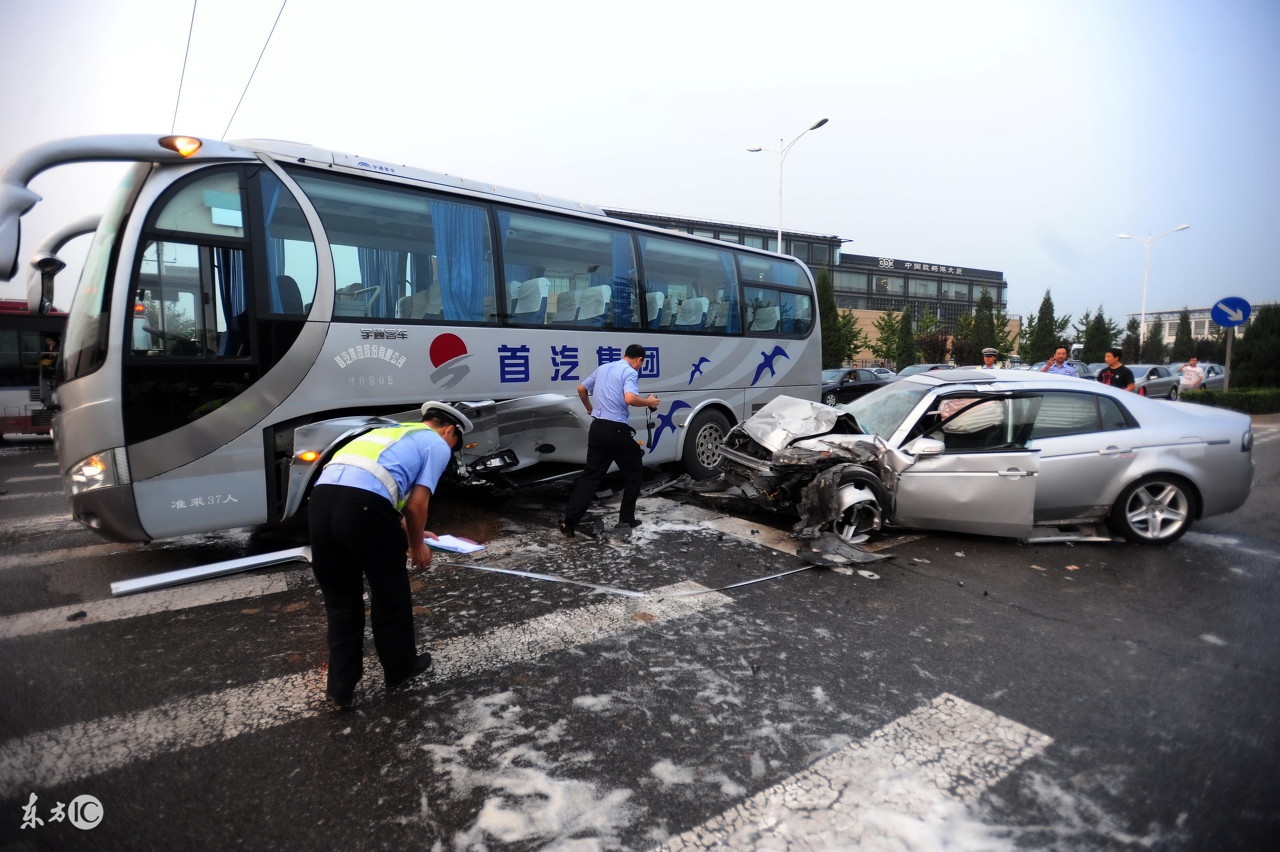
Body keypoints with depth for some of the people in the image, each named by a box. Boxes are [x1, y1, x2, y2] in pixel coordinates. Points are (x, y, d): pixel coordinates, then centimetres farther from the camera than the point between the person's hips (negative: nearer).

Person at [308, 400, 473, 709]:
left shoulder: (391, 431, 34)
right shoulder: (437, 445, 13)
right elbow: (416, 504, 3)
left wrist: (408, 533, 47)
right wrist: (417, 544, 19)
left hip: (321, 498, 7)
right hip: (362, 505, -7)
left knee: (339, 600, 20)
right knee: (390, 594, 16)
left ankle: (341, 687, 28)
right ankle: (401, 669, 34)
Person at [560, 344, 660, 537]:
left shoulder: (603, 368, 17)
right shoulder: (630, 372, -7)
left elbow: (581, 389, 26)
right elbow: (630, 398, -25)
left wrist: (589, 408, 42)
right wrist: (648, 402, -7)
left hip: (596, 427, 7)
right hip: (616, 429, -7)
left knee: (591, 474, 10)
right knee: (633, 471, 13)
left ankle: (569, 520, 1)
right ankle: (626, 519, 15)